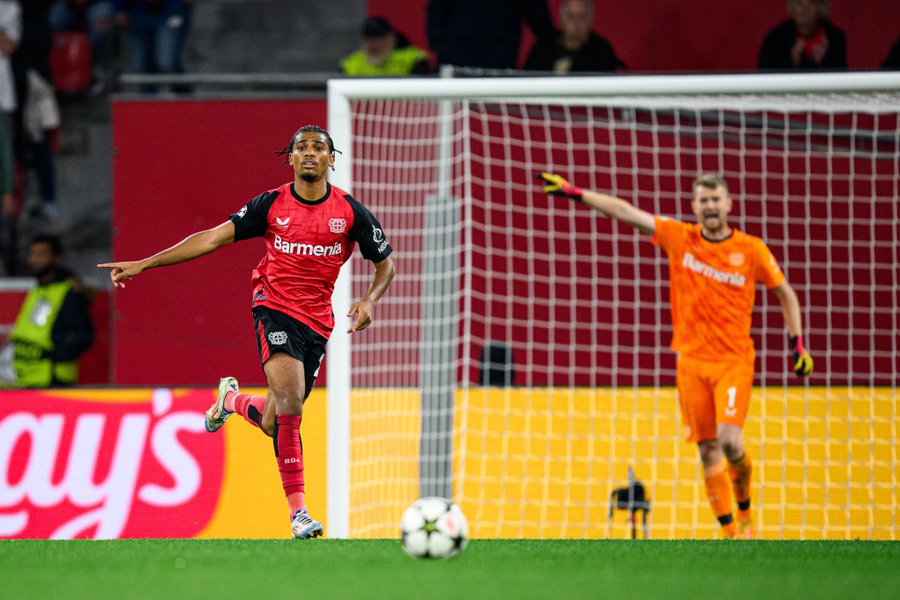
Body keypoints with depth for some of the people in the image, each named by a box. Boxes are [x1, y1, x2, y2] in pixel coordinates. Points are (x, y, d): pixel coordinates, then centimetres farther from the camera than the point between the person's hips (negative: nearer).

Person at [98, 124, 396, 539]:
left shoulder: (349, 211, 1)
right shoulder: (272, 204, -1)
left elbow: (385, 263, 12)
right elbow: (213, 238, 0)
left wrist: (369, 301, -10)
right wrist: (144, 264, -4)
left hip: (317, 323, 2)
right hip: (274, 307, -2)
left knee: (273, 425, 3)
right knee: (290, 396, -26)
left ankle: (232, 399, 40)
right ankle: (297, 509, -23)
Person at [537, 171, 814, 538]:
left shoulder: (752, 249, -1)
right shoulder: (679, 237, 2)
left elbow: (785, 294, 11)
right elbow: (626, 212, 0)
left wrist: (797, 343, 4)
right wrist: (574, 193, -5)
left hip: (734, 360, -2)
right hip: (691, 360, 2)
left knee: (729, 439, -19)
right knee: (708, 449, 1)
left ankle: (744, 510, 6)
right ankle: (728, 530, 8)